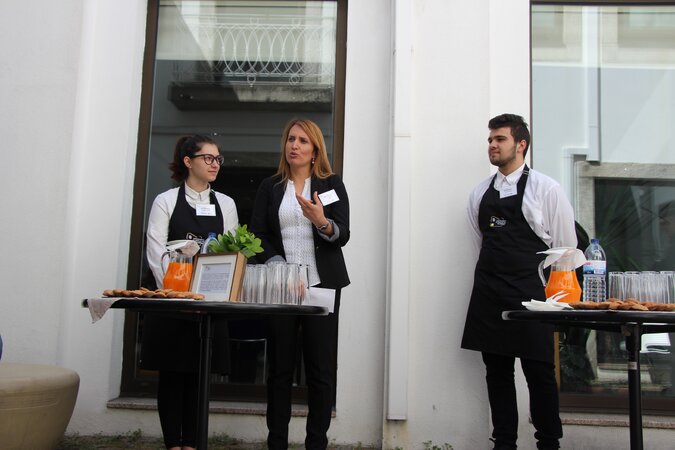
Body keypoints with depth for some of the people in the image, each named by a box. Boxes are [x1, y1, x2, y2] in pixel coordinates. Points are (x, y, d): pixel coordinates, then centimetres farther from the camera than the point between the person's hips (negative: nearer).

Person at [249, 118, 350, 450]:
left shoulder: (332, 185, 7)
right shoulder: (269, 187, 12)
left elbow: (342, 236, -1)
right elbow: (257, 234, 5)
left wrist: (321, 221, -22)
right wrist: (276, 264, -12)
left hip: (322, 285, -1)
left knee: (321, 369, -1)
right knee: (279, 367, 3)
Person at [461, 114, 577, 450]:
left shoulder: (546, 189, -4)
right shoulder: (480, 193, 10)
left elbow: (565, 249, 0)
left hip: (529, 295, -4)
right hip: (488, 295, 5)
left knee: (539, 372, 0)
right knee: (497, 371, 9)